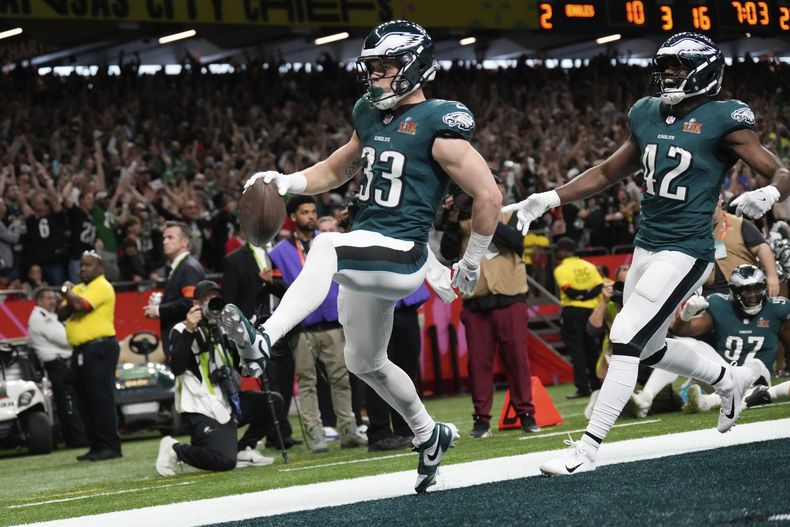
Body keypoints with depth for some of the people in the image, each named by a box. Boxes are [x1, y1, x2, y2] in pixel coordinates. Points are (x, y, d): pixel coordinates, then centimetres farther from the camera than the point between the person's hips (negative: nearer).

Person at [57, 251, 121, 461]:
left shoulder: (102, 287, -6)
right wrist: (68, 301, -5)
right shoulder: (78, 288, 20)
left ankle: (111, 446, -11)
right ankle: (96, 447, 14)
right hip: (80, 351, 9)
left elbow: (81, 304, -21)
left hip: (99, 348, -9)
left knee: (102, 398, -11)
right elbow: (62, 315, 14)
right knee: (86, 403, 9)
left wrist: (68, 293, -4)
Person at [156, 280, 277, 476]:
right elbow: (176, 367, -20)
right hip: (201, 410, -8)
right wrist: (188, 331, -24)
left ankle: (243, 450, 7)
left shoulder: (224, 328, 19)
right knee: (225, 461, -24)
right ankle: (174, 450, 1)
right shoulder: (182, 331, -4)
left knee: (273, 402, -5)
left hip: (227, 402, 8)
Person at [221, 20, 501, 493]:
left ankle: (262, 343, -47)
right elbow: (337, 171, 27)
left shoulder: (438, 126, -11)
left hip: (400, 255, -9)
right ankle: (430, 437, 43)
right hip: (366, 253, 9)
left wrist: (472, 263, -2)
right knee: (365, 363, 22)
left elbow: (489, 196, -10)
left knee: (325, 246, -36)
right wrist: (286, 182, 7)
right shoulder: (372, 117, 12)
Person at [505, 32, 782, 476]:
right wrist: (547, 200, 13)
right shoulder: (648, 116, 10)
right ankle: (730, 380, 44)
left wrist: (768, 194, -33)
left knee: (626, 341, -14)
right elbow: (608, 173, 21)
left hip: (686, 252, -8)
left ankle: (587, 450, -9)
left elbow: (781, 172, -10)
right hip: (646, 248, 8)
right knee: (650, 348, 18)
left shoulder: (723, 120, -9)